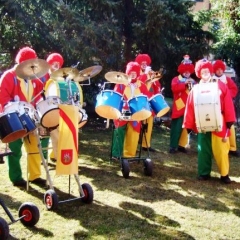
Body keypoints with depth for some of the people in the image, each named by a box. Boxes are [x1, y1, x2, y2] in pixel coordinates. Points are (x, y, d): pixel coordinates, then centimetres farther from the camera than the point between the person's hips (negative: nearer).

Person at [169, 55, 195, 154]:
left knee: (186, 127, 8)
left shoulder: (192, 81, 19)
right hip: (179, 107, -5)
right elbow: (174, 88, -17)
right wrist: (184, 83, -23)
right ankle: (173, 146, 0)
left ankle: (181, 145, 17)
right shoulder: (176, 79, 2)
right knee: (177, 127, -4)